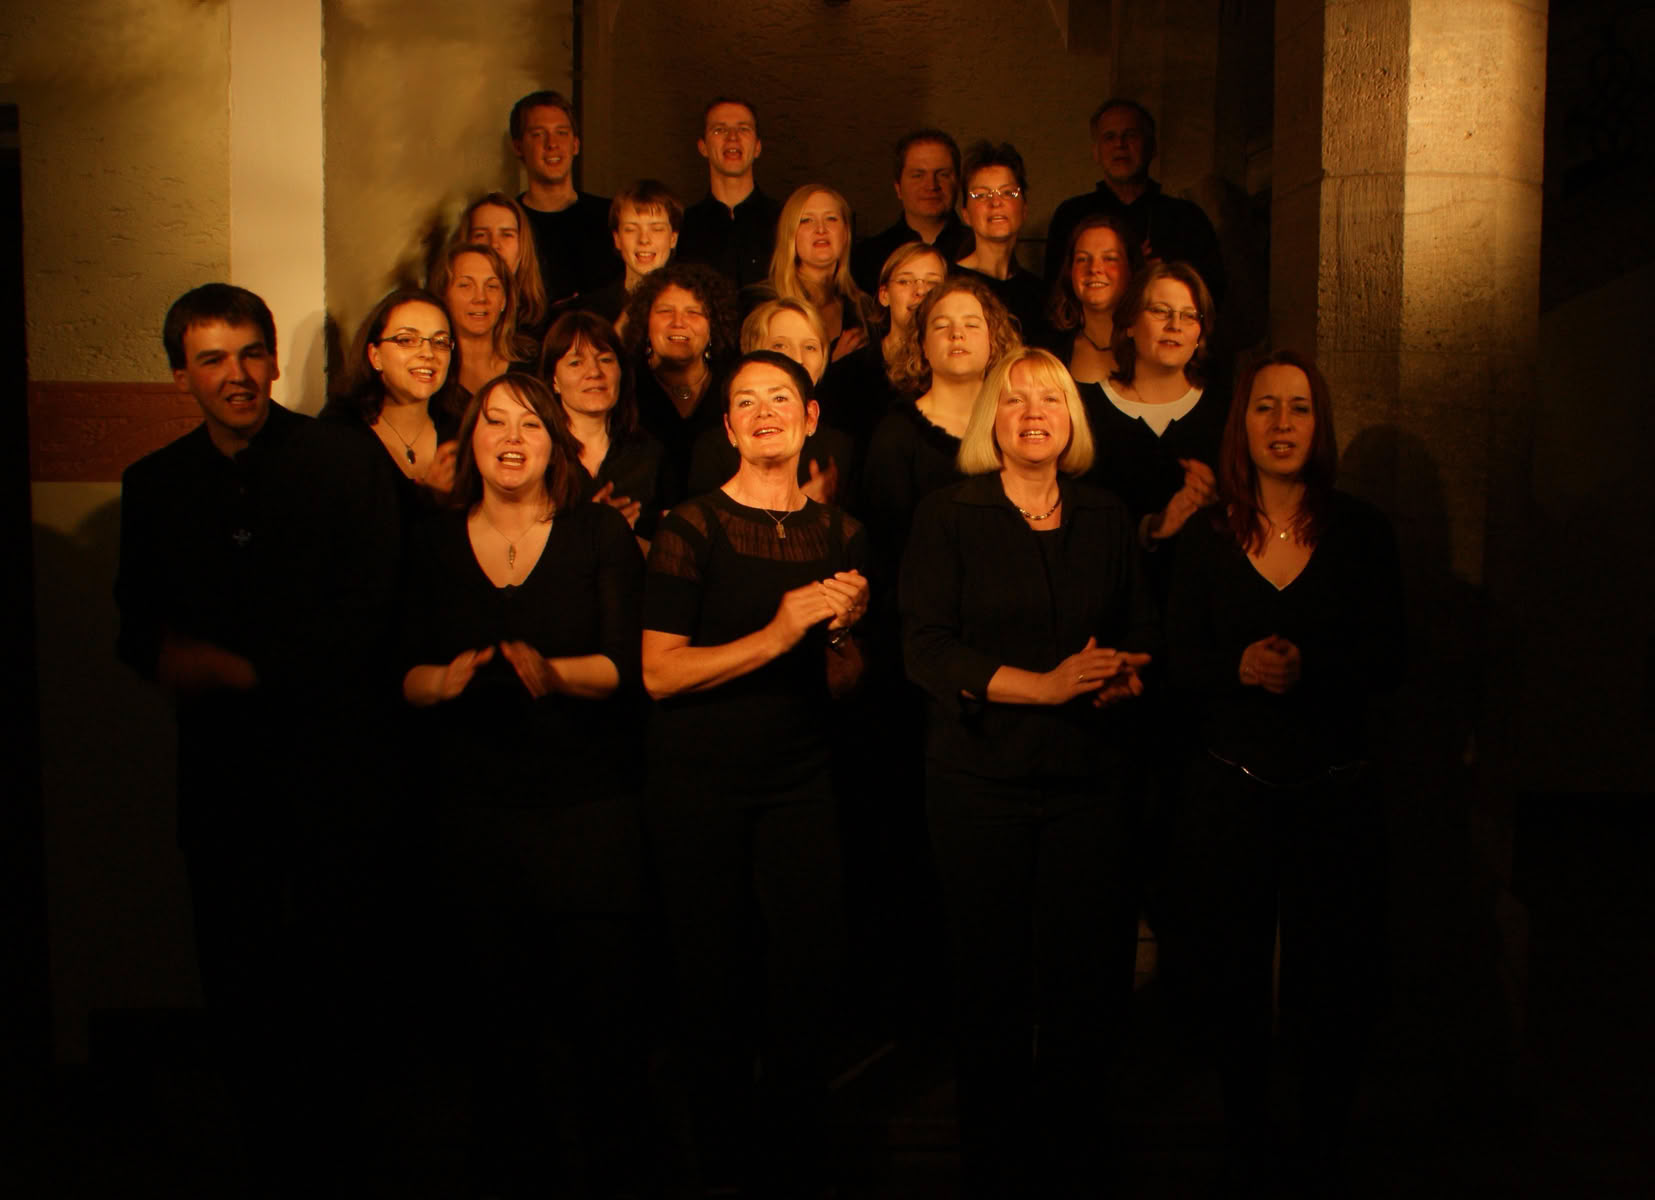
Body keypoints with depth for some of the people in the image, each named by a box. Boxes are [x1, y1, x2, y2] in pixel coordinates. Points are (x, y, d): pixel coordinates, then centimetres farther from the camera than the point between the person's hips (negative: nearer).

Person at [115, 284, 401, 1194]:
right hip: (220, 769, 3)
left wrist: (242, 667, -11)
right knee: (236, 982, 8)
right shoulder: (154, 485, 10)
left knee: (346, 974, 3)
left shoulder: (346, 463, -2)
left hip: (333, 759, -3)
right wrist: (176, 660, -11)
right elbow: (138, 633, 11)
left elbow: (364, 616, -8)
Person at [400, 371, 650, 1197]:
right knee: (493, 1012, 5)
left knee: (602, 1002, -1)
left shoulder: (599, 534, 4)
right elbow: (403, 675, 9)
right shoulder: (433, 546, 11)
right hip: (471, 811, 2)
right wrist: (443, 680, -14)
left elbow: (627, 664, -4)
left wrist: (554, 672, -23)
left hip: (589, 809, -2)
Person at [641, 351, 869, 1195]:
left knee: (809, 972, 0)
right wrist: (777, 634, -19)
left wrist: (842, 630, -9)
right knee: (714, 978, 5)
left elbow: (841, 685, 13)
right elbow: (659, 673, -12)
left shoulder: (838, 536, 8)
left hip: (798, 782, 3)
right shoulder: (692, 528, -5)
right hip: (698, 784, -3)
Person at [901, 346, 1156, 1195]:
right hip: (982, 781, -2)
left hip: (1093, 777, 2)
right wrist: (1044, 685, -18)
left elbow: (1143, 638, 11)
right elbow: (926, 648, -7)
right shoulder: (947, 518, 3)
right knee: (992, 988, 3)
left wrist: (1122, 679, -13)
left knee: (1088, 983, 2)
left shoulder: (1106, 520, 13)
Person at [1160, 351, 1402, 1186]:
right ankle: (1245, 1156, 28)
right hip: (1227, 788, 1)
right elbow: (1180, 661, -1)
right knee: (1231, 991, 8)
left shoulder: (1362, 534, 1)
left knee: (1331, 995, 4)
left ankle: (1324, 1162, 24)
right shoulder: (1207, 538, 3)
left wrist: (1307, 669, -22)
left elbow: (1386, 661, -4)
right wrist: (1243, 666, -21)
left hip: (1333, 793, -1)